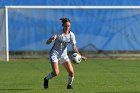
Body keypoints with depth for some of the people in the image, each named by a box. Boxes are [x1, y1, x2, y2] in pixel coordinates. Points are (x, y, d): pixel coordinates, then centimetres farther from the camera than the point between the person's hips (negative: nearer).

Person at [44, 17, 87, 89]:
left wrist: (80, 55, -15)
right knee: (56, 73, -19)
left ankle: (69, 85, 19)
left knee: (71, 72, -8)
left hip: (63, 55, 4)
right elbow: (47, 42, -23)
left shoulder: (71, 35, -6)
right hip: (54, 54, -4)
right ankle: (46, 79, 12)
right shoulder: (58, 34, -20)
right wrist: (51, 39, -46)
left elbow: (74, 47, -2)